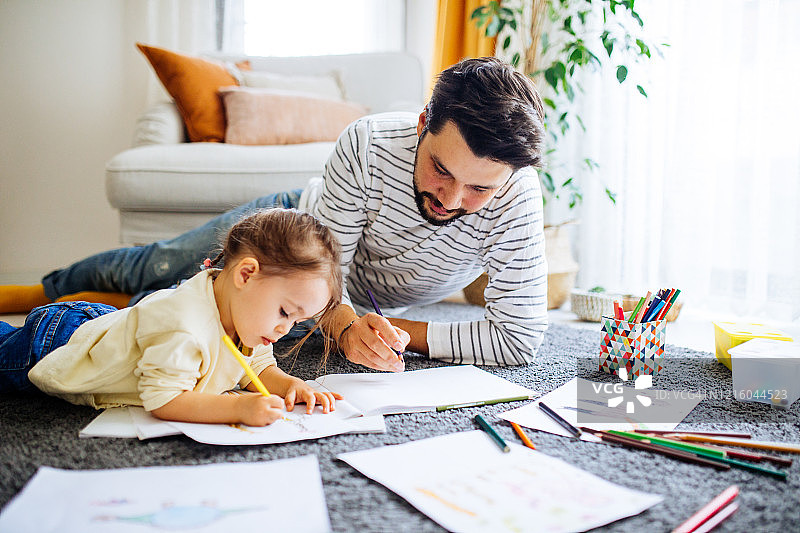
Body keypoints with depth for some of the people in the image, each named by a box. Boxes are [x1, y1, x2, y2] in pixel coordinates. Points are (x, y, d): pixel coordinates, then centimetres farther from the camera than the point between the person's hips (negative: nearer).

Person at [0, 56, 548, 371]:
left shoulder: (515, 197, -40)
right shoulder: (368, 142, -39)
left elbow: (520, 339, -39)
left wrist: (396, 332, -38)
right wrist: (346, 324, -52)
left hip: (371, 304, 1)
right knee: (154, 266, 12)